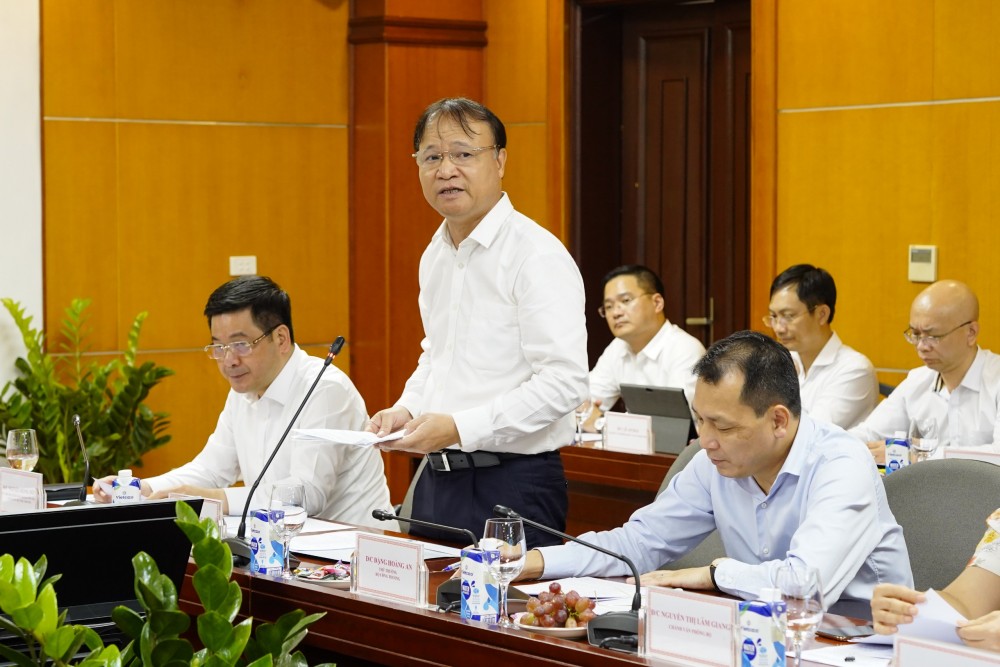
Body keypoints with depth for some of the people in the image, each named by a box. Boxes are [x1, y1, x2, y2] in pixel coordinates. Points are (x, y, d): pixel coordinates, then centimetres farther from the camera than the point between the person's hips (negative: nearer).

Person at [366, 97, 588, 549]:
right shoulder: (434, 257, 13)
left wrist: (460, 427, -22)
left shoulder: (537, 256, -14)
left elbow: (563, 381, -21)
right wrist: (407, 409, 8)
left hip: (511, 483, -8)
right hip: (437, 478, 8)